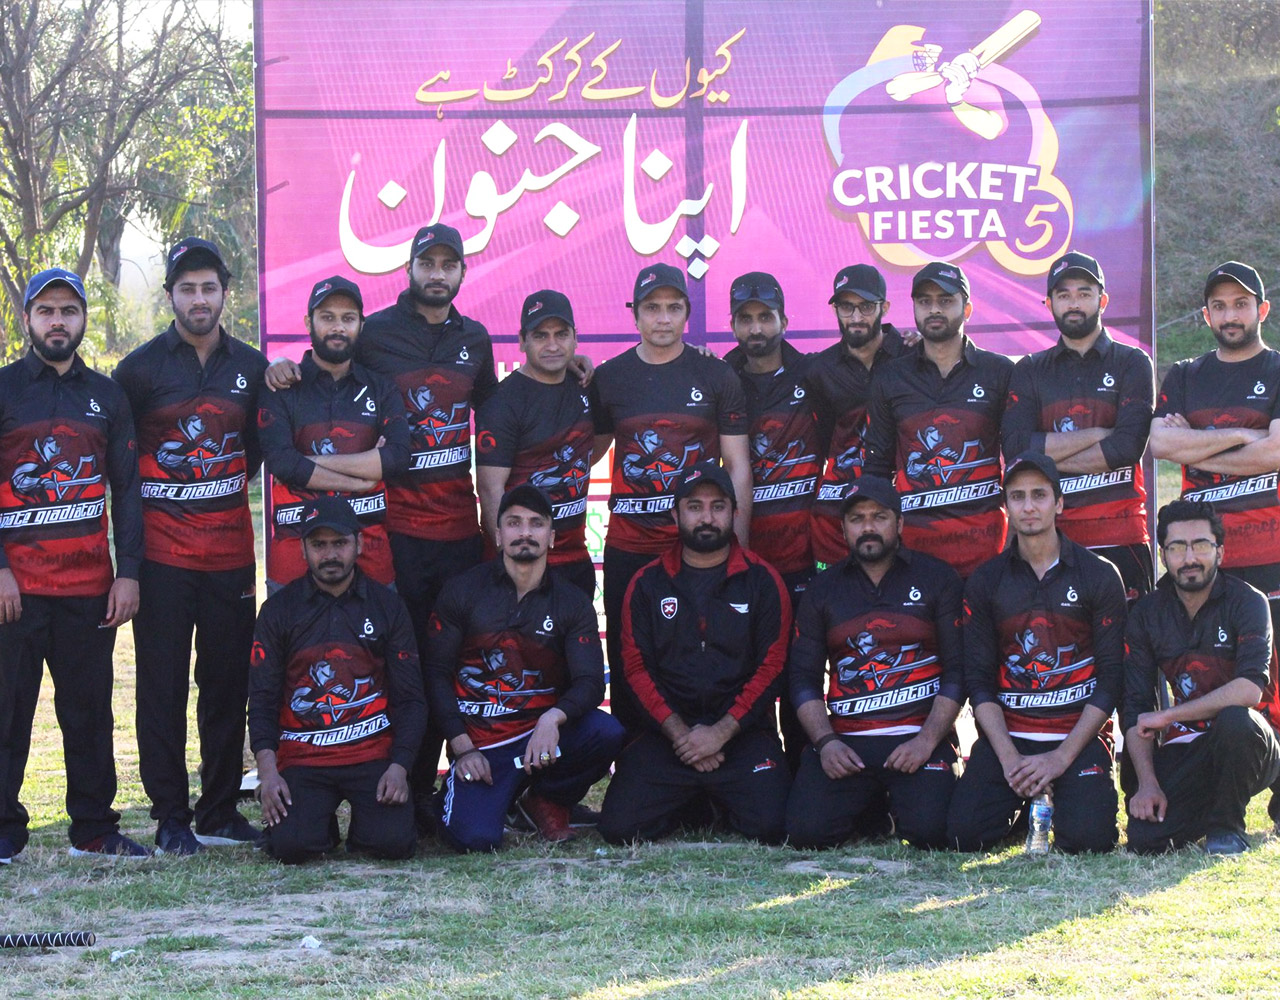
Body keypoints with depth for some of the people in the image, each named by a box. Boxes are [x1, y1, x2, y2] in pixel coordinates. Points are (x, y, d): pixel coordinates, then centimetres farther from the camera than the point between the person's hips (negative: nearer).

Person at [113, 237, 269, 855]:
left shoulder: (251, 367, 8)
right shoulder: (141, 368, -1)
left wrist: (226, 490, 10)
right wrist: (146, 498, 2)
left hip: (231, 551, 3)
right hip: (163, 553, -3)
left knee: (228, 684, 7)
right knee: (163, 687, -1)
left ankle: (220, 811, 16)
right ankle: (171, 816, 4)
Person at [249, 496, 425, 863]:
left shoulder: (387, 605, 8)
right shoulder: (279, 609, 7)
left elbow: (410, 698, 7)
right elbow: (262, 699, 4)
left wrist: (399, 767, -9)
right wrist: (267, 770, -11)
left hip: (373, 753, 0)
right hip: (301, 757, 0)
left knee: (394, 841, -23)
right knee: (292, 845, -25)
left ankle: (363, 818, 13)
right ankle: (322, 821, 11)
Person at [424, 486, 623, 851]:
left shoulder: (572, 602, 5)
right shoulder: (464, 591, 3)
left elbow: (590, 682, -5)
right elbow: (436, 673, 3)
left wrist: (553, 718, -28)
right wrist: (462, 748, -8)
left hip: (543, 733, 2)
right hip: (480, 743, -2)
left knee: (606, 732, -30)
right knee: (475, 838, -27)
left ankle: (547, 800, 1)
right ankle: (453, 799, 13)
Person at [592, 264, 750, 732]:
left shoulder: (716, 377, 4)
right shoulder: (609, 378, 8)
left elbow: (738, 466, 3)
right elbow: (588, 452, 19)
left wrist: (739, 548, -3)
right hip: (628, 548, 2)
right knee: (629, 669, 4)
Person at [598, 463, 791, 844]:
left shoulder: (762, 580, 5)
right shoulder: (647, 584, 10)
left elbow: (771, 667, -1)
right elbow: (637, 667, 4)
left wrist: (721, 732, -11)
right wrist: (679, 733, -9)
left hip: (741, 732, -1)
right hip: (667, 734, 1)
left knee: (770, 825, -24)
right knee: (620, 827, -18)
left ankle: (720, 800, 13)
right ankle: (689, 802, 16)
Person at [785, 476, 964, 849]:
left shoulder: (937, 579, 6)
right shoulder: (824, 588, 13)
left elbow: (957, 671, 1)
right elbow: (803, 676, 10)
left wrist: (927, 741, -12)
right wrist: (826, 742, -6)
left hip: (919, 736, -2)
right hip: (844, 740, 2)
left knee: (929, 830, -27)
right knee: (806, 830, -20)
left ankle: (901, 805, 12)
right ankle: (872, 808, 14)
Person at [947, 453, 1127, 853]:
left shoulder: (1099, 575, 1)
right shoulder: (986, 581, 7)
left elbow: (1111, 679, -2)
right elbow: (978, 681, 4)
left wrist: (1062, 757, -12)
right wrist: (1009, 757, -10)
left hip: (1079, 734, -2)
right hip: (1006, 734, 2)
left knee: (1085, 838, -25)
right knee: (963, 833, -19)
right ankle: (1025, 808, 14)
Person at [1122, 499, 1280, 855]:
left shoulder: (1246, 602, -11)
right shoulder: (1146, 615, 2)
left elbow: (1249, 689, -25)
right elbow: (1135, 706, -1)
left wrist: (1168, 716, -22)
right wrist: (1147, 782, -14)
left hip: (1249, 737, -3)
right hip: (1187, 749, 4)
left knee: (1234, 720, -39)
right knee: (1145, 838, -19)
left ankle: (1227, 825, -13)